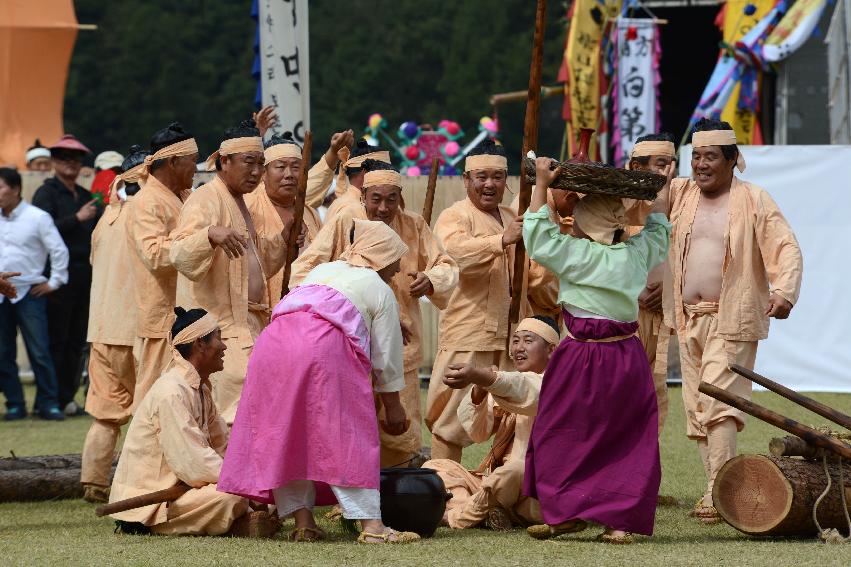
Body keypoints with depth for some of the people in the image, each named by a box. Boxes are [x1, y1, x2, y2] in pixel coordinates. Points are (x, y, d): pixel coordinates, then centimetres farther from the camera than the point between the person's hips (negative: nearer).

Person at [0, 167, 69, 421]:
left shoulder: (37, 217, -5)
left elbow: (59, 251, -2)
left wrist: (54, 283, -1)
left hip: (29, 294, -4)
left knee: (40, 352, -6)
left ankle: (48, 403, 1)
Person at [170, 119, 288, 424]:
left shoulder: (240, 203, 19)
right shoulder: (206, 200, -11)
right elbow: (181, 256, -27)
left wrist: (284, 238, 14)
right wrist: (211, 235, -46)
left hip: (250, 325, 10)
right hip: (222, 328, -10)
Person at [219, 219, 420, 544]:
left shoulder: (322, 271, 32)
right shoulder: (379, 290, 16)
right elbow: (387, 356, 16)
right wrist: (393, 406, 29)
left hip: (274, 342, 5)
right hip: (324, 347, -5)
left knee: (286, 436, 10)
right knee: (348, 436, -4)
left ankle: (303, 521, 5)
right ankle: (371, 524, -10)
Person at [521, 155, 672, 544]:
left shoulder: (577, 255, -12)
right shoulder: (636, 254, 5)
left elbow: (538, 235, -10)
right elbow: (657, 233, 26)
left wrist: (541, 186, -6)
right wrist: (663, 194, 40)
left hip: (583, 358, -5)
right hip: (628, 359, 5)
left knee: (562, 436, 8)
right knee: (627, 441, 7)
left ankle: (567, 512, 8)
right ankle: (621, 522, 3)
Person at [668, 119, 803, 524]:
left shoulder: (754, 200, -3)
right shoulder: (680, 194, 11)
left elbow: (786, 248, -9)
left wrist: (783, 292, -25)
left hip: (733, 320, -6)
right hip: (689, 318, 6)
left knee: (718, 403, -16)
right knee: (696, 408, 6)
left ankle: (719, 494, -19)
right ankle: (714, 490, 12)